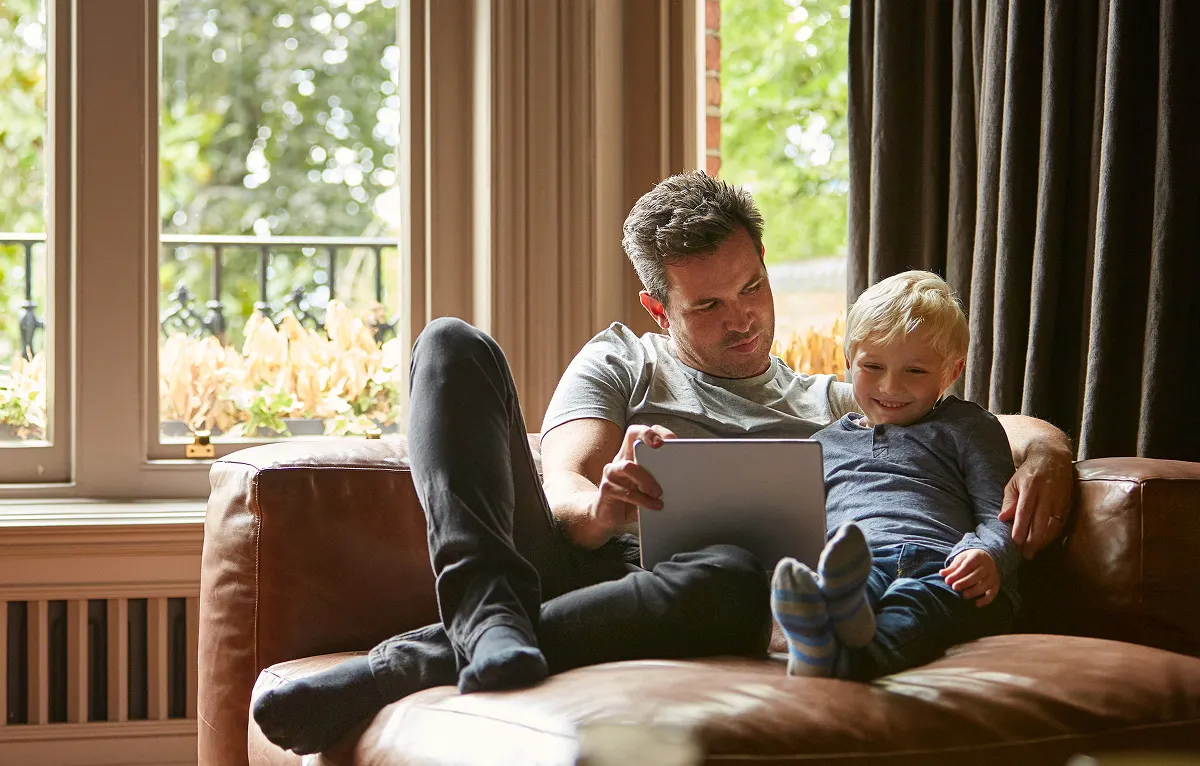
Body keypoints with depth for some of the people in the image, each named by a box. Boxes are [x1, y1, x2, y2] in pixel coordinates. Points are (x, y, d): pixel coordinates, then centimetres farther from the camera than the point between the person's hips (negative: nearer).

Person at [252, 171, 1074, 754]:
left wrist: (1044, 455, -3)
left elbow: (1015, 429, 24)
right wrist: (599, 506, -19)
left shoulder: (833, 405, 29)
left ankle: (412, 663, -41)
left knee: (740, 574, -40)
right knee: (454, 347, -16)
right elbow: (561, 489, 8)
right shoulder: (622, 362, 26)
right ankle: (492, 612, -38)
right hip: (567, 566, 1)